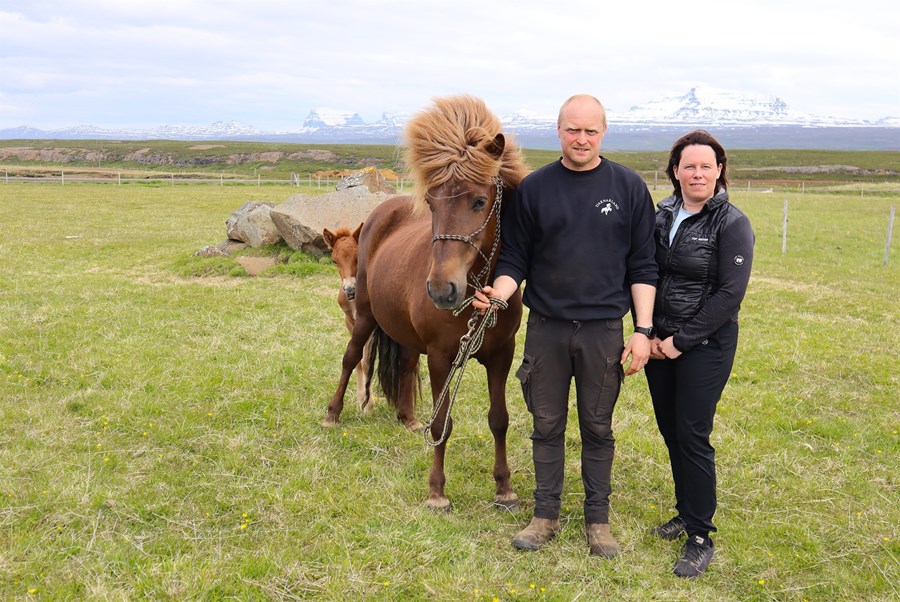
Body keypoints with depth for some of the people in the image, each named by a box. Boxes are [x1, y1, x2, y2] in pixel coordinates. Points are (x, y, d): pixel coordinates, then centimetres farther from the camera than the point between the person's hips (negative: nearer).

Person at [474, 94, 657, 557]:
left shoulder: (629, 188, -1)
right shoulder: (533, 188, 0)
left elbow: (643, 266, 0)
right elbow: (515, 259, 2)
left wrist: (643, 330, -6)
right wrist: (498, 293, -19)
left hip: (603, 331, -1)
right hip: (546, 328, 1)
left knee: (598, 429, 10)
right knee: (547, 426, 11)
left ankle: (597, 519, 24)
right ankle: (545, 515, 25)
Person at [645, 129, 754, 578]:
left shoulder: (731, 223, -11)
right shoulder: (662, 216, 4)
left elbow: (731, 293, -16)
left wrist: (682, 340, -16)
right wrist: (646, 333, -3)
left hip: (705, 346, -5)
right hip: (659, 343, 5)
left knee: (692, 437, -3)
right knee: (669, 431, 14)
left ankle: (701, 537, 10)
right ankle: (686, 512, 33)